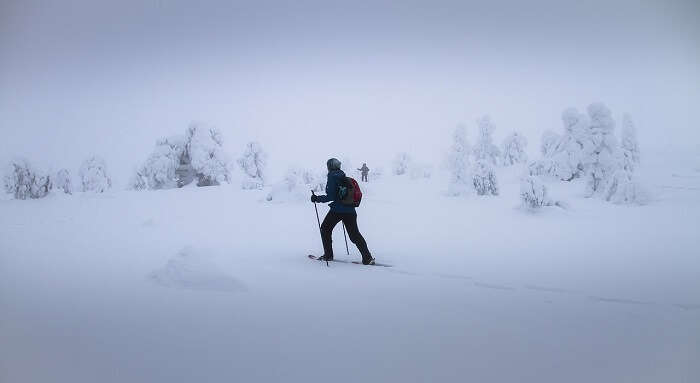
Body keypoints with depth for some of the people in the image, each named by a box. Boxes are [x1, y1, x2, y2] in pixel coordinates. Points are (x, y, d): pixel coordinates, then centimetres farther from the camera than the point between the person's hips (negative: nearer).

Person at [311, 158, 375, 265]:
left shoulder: (332, 178, -8)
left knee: (325, 229, 16)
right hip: (350, 211, 6)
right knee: (355, 234, 7)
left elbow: (330, 197, -14)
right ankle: (367, 258, -5)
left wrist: (317, 198, -5)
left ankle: (328, 255, 16)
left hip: (337, 210, -6)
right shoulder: (345, 178, 12)